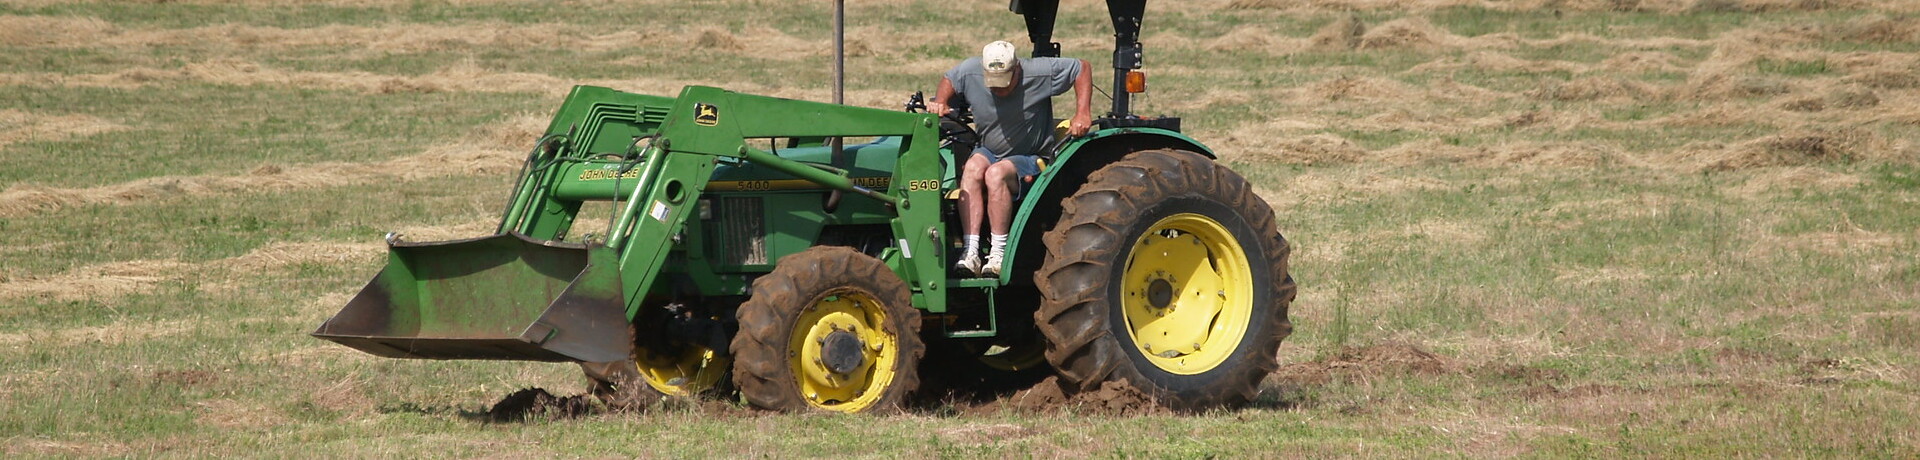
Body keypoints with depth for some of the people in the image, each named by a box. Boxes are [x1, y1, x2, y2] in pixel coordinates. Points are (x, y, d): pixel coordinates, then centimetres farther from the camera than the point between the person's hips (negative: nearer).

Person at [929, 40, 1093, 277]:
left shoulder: (1040, 73, -16)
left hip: (1030, 158, -3)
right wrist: (940, 102, -6)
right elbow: (949, 80, 14)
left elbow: (1082, 68, -5)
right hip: (988, 151, 3)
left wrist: (1082, 115, -14)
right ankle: (970, 253, -38)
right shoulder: (970, 71, -8)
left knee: (996, 173, -36)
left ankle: (998, 254, -33)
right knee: (973, 168, -33)